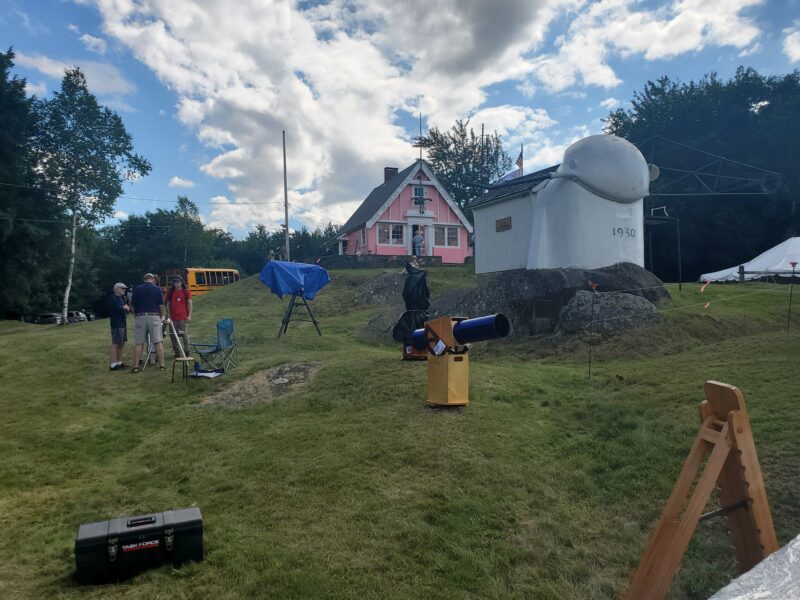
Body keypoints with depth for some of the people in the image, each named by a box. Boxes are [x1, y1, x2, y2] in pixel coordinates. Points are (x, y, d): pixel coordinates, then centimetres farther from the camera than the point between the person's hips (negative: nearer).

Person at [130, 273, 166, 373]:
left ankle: (136, 366, 5)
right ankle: (161, 365, -2)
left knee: (139, 343, 5)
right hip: (154, 317, -1)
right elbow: (161, 305, -1)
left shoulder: (137, 289, 6)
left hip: (140, 317, 2)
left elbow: (132, 306, 4)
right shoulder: (157, 289, 2)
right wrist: (162, 317, 12)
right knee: (158, 341, -1)